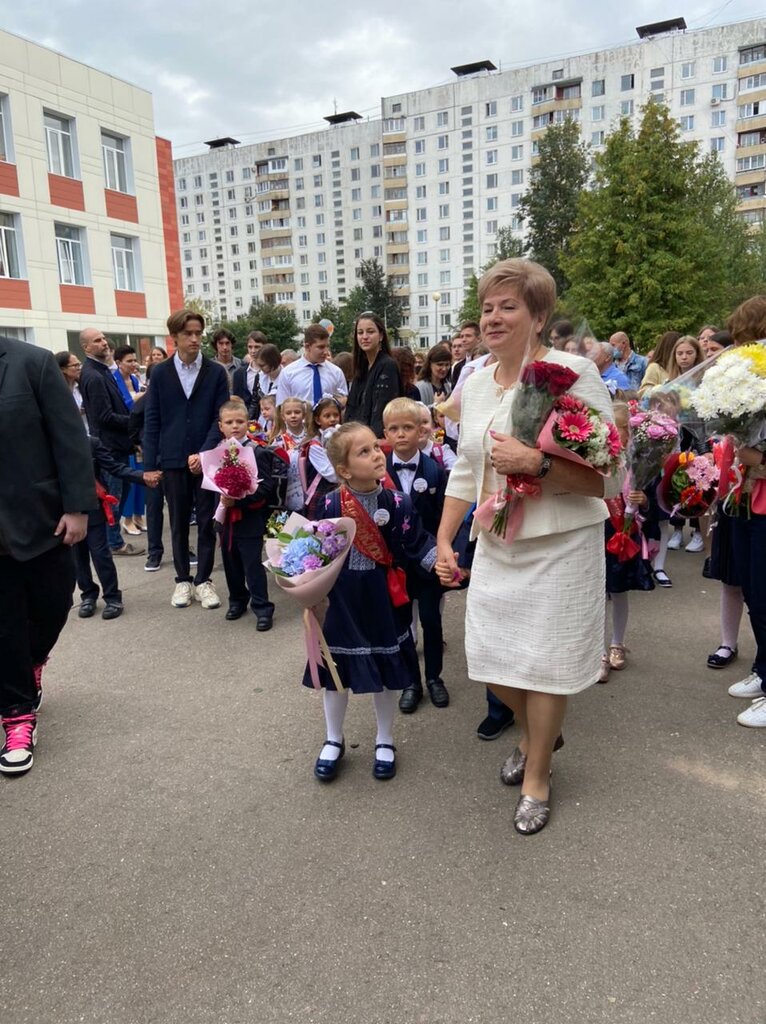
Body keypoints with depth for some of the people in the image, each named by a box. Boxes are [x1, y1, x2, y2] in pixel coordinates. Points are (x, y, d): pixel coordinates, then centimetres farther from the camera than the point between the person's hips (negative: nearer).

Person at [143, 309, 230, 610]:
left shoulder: (216, 372, 1)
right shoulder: (160, 373, 4)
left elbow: (221, 417, -2)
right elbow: (151, 421, 3)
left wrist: (203, 453, -13)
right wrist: (149, 464, -1)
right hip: (172, 460, 1)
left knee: (207, 521, 4)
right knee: (178, 523, 9)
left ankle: (203, 580, 14)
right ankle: (183, 580, 20)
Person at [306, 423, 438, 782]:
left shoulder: (397, 503, -10)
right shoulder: (329, 506, -11)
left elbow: (418, 543, -8)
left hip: (383, 603, 0)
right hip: (340, 600, 0)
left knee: (387, 672, 13)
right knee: (335, 672, 14)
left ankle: (385, 741, 36)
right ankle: (333, 741, 37)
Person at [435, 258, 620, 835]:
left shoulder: (573, 372, -13)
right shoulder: (475, 384, 7)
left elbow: (610, 477, -17)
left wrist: (535, 462, -27)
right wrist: (444, 541, 10)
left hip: (561, 546, -6)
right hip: (496, 545, 6)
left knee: (543, 662, 3)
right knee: (488, 657, 11)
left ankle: (537, 779, 29)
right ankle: (537, 733, 44)